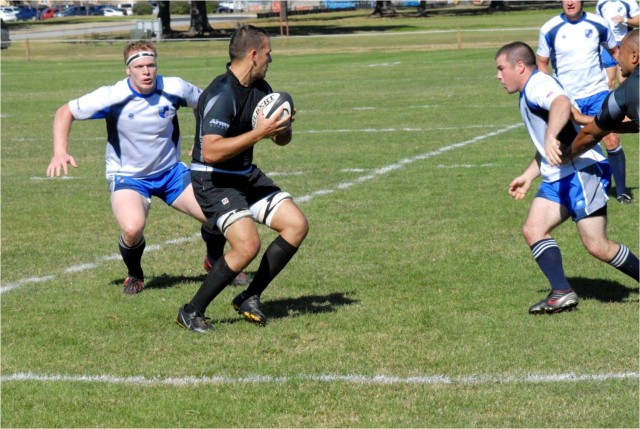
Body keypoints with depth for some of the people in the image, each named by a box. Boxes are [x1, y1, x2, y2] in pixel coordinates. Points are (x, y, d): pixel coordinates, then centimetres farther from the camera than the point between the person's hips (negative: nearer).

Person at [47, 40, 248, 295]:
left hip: (170, 171, 3)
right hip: (128, 176, -3)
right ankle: (134, 276, 3)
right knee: (132, 229, -32)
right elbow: (65, 112, -9)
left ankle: (215, 261, 28)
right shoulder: (113, 97, -21)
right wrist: (60, 152, -22)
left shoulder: (174, 89, -14)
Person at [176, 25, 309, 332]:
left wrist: (283, 126, -9)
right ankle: (192, 312, -10)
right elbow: (211, 151, -32)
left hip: (247, 176, 9)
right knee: (248, 245, -25)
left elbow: (283, 139, 15)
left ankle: (250, 298, 8)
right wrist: (258, 133, -30)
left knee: (297, 225, 0)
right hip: (213, 181, -9)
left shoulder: (259, 88, 6)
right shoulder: (221, 94, -23)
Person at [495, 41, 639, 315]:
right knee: (533, 230, -5)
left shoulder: (537, 84, -10)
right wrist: (528, 177, 33)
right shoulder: (528, 95, 24)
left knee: (597, 246, -10)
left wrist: (551, 137, -51)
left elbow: (562, 103, -35)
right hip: (557, 178, 11)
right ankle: (562, 293, -11)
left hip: (582, 171, -11)